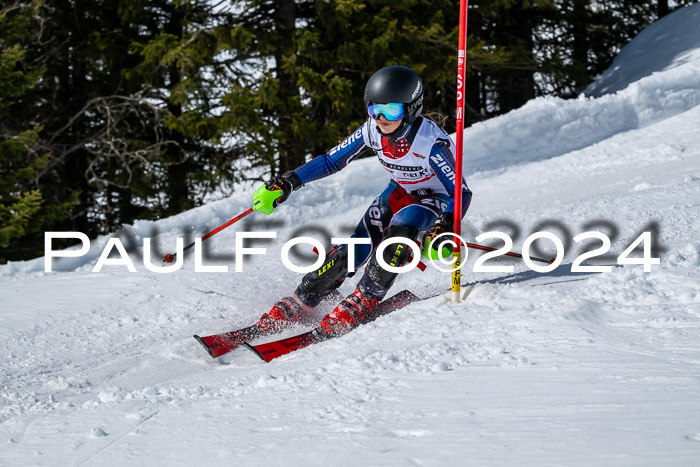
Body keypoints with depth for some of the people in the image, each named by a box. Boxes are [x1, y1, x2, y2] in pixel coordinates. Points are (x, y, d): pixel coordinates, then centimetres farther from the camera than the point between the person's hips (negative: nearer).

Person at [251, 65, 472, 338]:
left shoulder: (430, 142, -33)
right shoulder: (372, 131, -18)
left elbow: (462, 192, -29)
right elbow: (331, 161, -5)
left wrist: (445, 229, -46)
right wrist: (288, 182, -13)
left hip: (437, 199, -4)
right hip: (401, 191, 5)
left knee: (402, 224, -36)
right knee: (353, 251, -12)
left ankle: (364, 300, -25)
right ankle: (298, 304, 0)